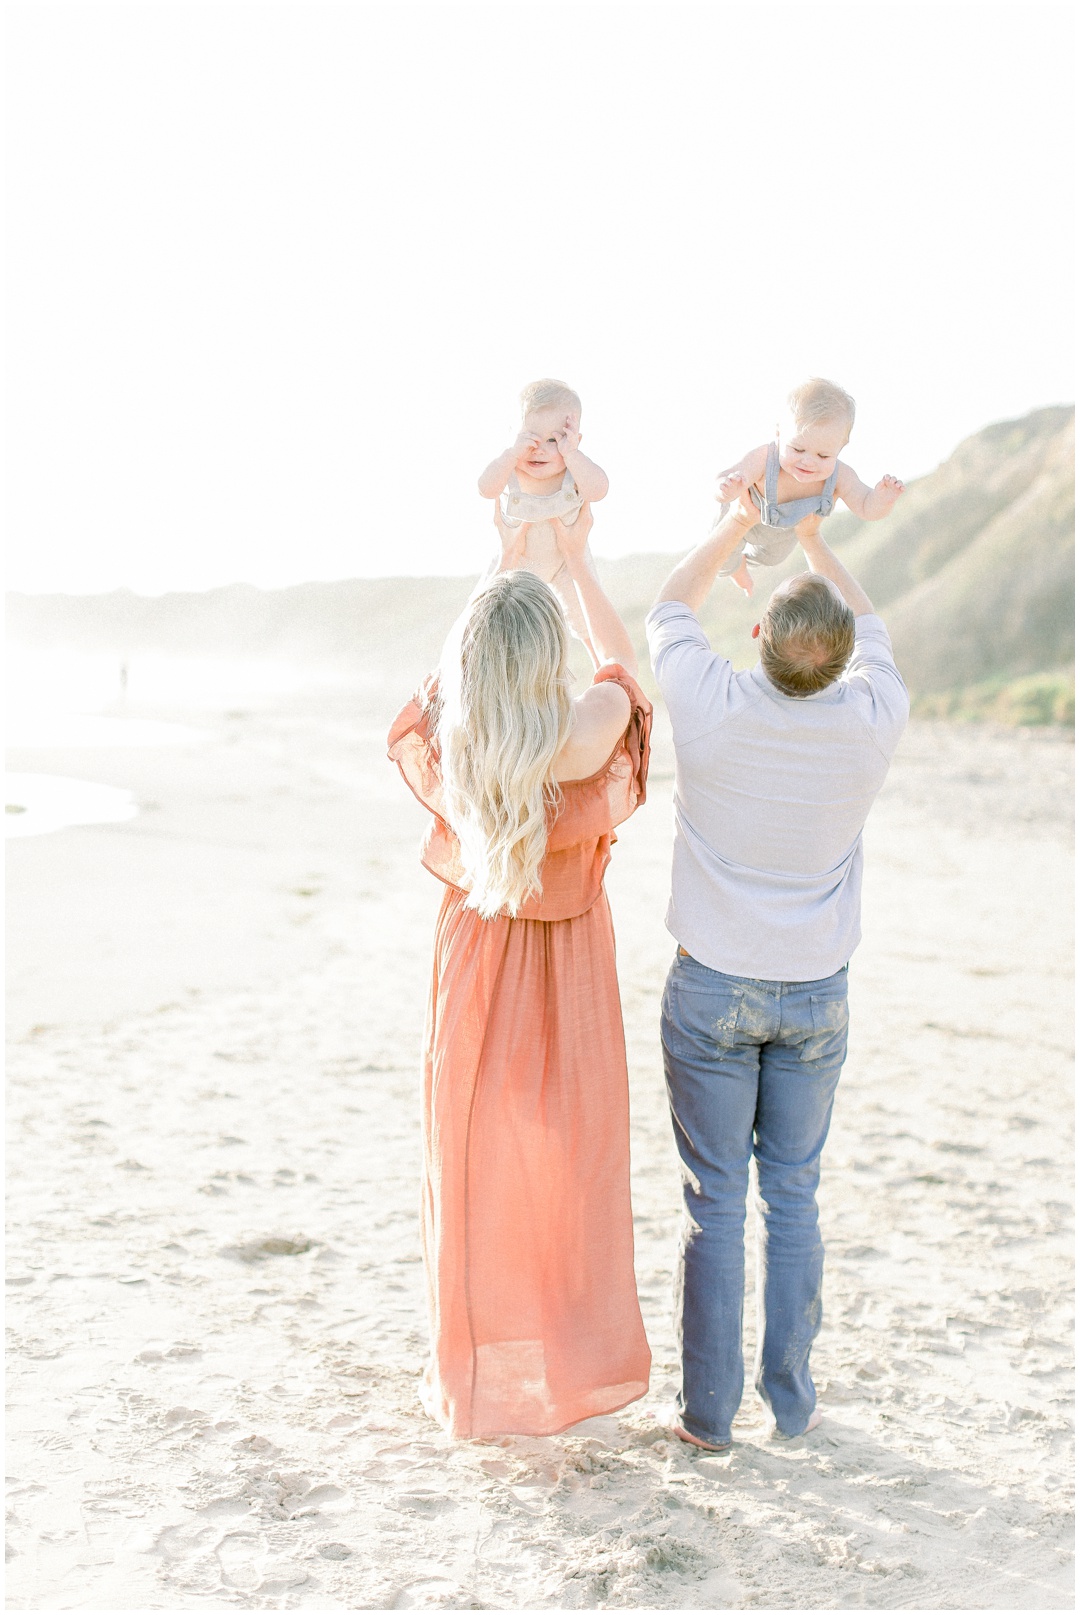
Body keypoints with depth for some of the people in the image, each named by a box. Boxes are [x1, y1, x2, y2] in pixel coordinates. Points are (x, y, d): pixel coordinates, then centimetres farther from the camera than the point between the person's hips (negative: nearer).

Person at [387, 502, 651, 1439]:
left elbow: (458, 659, 8)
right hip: (566, 973, -2)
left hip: (476, 964, 2)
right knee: (569, 1165, 12)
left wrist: (503, 562, 19)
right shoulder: (586, 737, -22)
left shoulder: (445, 738, -16)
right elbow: (624, 662, 2)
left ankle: (475, 1376, 24)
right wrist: (575, 558, 13)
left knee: (475, 1168, 13)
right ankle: (571, 1365, 24)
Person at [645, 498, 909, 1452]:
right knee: (794, 1197, 13)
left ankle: (709, 1409, 12)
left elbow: (670, 611, 2)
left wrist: (741, 524, 13)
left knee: (715, 1203, 5)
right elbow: (872, 631, 10)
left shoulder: (712, 708, -19)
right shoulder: (874, 723, -14)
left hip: (712, 989, -2)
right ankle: (791, 1398, 21)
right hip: (816, 995, 2)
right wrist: (812, 536, 21)